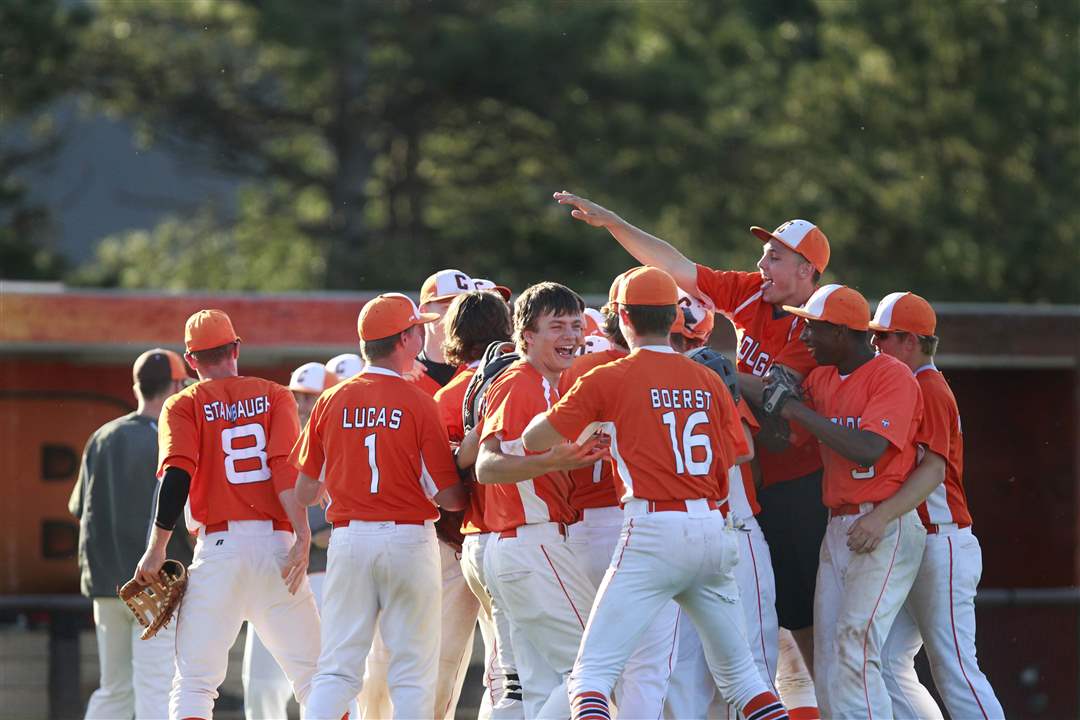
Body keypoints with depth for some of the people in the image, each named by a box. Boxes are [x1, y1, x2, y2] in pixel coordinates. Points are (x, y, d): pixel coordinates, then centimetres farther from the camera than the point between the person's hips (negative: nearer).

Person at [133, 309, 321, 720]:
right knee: (312, 673, 7)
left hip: (219, 546, -1)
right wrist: (302, 538, -11)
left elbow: (177, 477, -9)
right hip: (276, 543, 2)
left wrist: (157, 549, -7)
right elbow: (287, 469, -4)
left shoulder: (184, 406, 6)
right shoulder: (273, 396, 10)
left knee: (194, 682, 0)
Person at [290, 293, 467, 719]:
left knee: (337, 670, 5)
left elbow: (304, 492, 8)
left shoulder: (331, 402, 3)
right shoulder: (419, 404, -8)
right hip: (409, 538, -3)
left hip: (348, 539, 3)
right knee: (413, 673, 1)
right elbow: (449, 498, -9)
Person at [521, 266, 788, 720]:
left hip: (652, 533, -5)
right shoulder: (709, 381, 10)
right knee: (738, 671, 18)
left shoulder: (608, 380, -3)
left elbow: (534, 439, 1)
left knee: (592, 673, -6)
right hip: (712, 528, 5)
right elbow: (740, 457, 9)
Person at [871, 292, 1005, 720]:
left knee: (953, 668, -12)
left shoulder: (928, 389, -11)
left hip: (941, 546, -10)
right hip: (913, 551, 10)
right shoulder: (912, 387, 19)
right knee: (888, 663, 6)